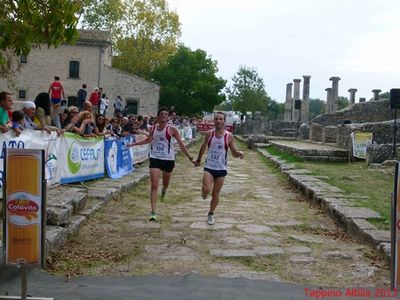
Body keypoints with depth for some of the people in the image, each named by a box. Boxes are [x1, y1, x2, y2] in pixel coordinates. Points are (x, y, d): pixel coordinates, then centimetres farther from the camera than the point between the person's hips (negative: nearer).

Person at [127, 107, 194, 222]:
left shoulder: (171, 129, -7)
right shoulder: (153, 128, 2)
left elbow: (181, 144, -5)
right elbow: (148, 140, 21)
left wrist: (190, 158, -9)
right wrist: (132, 144, 23)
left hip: (168, 159, -1)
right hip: (155, 159, 1)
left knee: (166, 184, 19)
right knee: (154, 186, -10)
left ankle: (163, 190, 59)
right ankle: (153, 212, -9)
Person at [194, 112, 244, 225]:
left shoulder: (229, 136, -5)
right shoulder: (209, 134, -2)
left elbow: (234, 153, -1)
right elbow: (203, 147, 15)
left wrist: (239, 153, -24)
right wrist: (198, 160, 23)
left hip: (221, 169, 0)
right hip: (209, 167, 0)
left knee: (215, 194, 8)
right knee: (207, 189, -22)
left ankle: (211, 214, 31)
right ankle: (204, 192, 16)